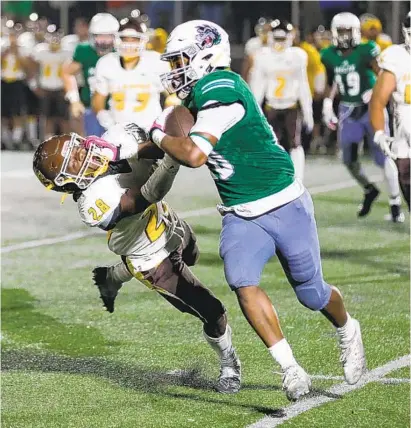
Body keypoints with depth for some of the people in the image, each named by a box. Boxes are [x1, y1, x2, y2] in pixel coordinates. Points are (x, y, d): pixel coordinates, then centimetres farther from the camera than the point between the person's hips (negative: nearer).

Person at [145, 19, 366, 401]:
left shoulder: (221, 89, -23)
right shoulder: (198, 96, 4)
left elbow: (194, 155, -29)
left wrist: (158, 135, -13)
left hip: (284, 207, -7)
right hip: (241, 216, 7)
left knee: (310, 291, 8)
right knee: (242, 283, -17)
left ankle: (348, 331, 41)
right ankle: (290, 369, -13)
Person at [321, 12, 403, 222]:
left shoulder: (366, 52, -15)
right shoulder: (329, 56, 0)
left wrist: (374, 91, -34)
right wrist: (327, 103, 11)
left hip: (370, 109, -5)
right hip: (348, 112, 5)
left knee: (383, 156, -5)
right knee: (349, 159, 5)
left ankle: (395, 203, 6)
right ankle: (369, 190, 32)